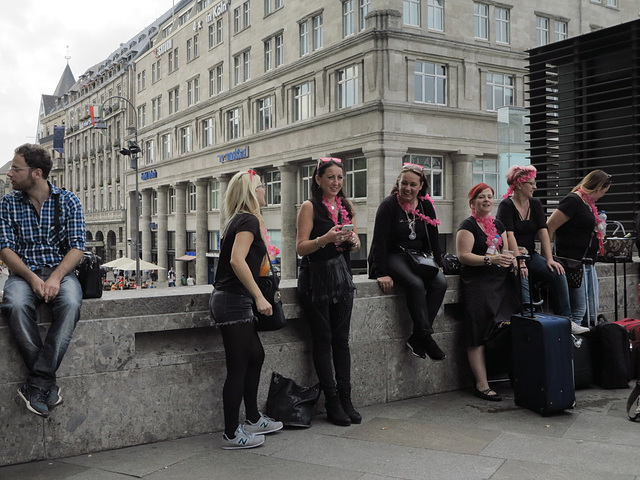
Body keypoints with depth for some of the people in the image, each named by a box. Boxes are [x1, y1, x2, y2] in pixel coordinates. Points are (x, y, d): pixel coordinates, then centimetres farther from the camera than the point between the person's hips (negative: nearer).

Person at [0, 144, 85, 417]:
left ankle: (37, 383, -31)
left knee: (70, 303, -35)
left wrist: (56, 278, -20)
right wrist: (32, 278, -17)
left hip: (60, 271, -1)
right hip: (23, 273, 1)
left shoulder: (68, 201, 4)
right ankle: (49, 383, -26)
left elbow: (77, 248, -3)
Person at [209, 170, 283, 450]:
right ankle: (231, 434, 8)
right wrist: (259, 297, -23)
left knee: (256, 356, 19)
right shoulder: (249, 220, -12)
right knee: (238, 367, -2)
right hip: (234, 300, -10)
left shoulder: (238, 221, 17)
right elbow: (237, 261, -24)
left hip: (228, 299, 10)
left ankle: (253, 419, 30)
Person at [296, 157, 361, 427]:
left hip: (342, 276, 5)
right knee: (323, 339, 0)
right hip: (316, 278, -5)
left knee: (342, 339, 6)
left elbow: (356, 245, 16)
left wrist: (353, 240, -7)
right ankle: (332, 402, 5)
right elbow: (301, 248, -10)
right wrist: (325, 238, -25)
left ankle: (346, 399, 11)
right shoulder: (310, 207, -4)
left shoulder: (347, 206, 12)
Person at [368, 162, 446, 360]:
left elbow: (433, 239, 14)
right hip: (393, 257, -5)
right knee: (415, 284, -33)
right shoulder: (389, 205, -7)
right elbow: (379, 241, -13)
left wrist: (438, 266, 6)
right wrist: (381, 274, -19)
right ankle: (425, 337, -24)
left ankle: (416, 338, -19)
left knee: (440, 282, -22)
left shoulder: (426, 205, 8)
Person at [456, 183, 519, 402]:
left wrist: (511, 259, 1)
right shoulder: (468, 225, -2)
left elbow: (506, 250, 23)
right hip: (477, 284, -6)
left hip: (501, 282, 7)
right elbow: (463, 255, -11)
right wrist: (490, 259, -21)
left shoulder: (498, 225, 20)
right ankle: (482, 386, -4)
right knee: (477, 336, -7)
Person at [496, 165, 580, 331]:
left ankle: (565, 320, -11)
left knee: (558, 274, -15)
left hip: (530, 255, 6)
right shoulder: (506, 206, -8)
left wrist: (549, 259, -10)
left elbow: (543, 232, 1)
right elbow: (509, 236, -18)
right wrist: (519, 263, -26)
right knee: (522, 279, -32)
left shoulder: (536, 204, 11)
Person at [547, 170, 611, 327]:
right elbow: (549, 228, -18)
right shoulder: (573, 201, -13)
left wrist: (598, 229, 15)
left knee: (593, 309, 12)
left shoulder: (588, 203, 17)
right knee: (578, 310, -9)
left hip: (588, 263, 10)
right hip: (573, 262, -10)